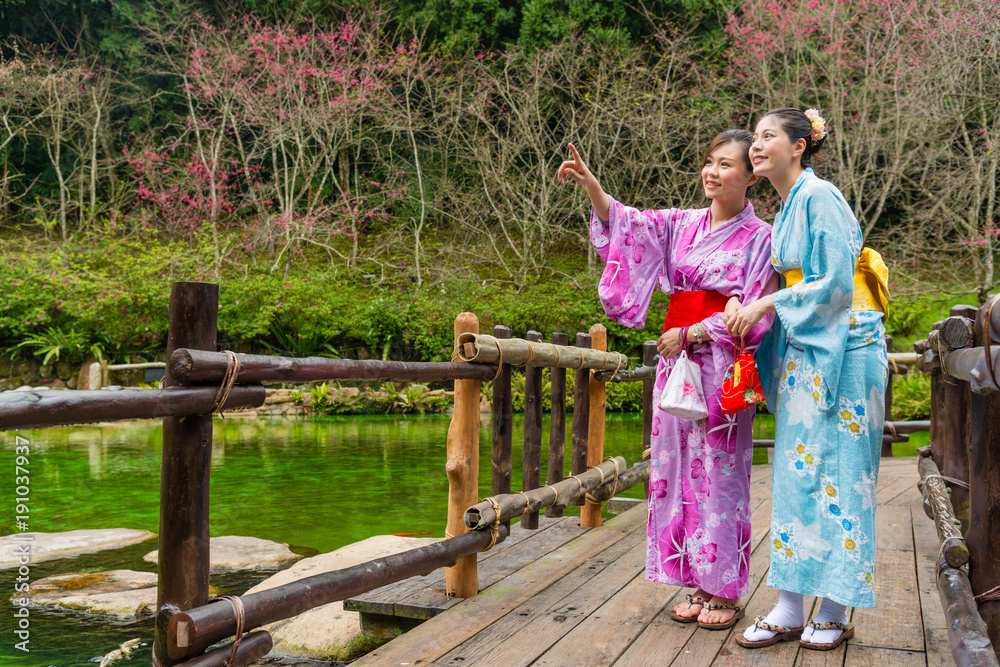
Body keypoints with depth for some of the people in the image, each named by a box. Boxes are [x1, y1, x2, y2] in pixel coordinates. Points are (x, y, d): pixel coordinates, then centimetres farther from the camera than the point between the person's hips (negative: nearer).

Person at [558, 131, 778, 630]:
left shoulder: (759, 238, -1)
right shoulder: (684, 224, 12)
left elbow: (749, 317, -7)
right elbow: (628, 224, 0)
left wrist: (690, 334, -15)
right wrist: (591, 184, -14)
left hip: (721, 362, -5)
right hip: (677, 357, 5)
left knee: (719, 472, -2)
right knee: (680, 467, 6)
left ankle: (726, 591, 11)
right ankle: (700, 585, 18)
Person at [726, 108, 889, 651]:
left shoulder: (819, 197, -10)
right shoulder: (786, 210, 17)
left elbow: (835, 284, -17)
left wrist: (767, 304, -14)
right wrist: (749, 310, 6)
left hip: (841, 350, -8)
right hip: (803, 352, 8)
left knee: (835, 473, -3)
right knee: (795, 473, 5)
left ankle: (835, 610, 9)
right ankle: (789, 608, 10)